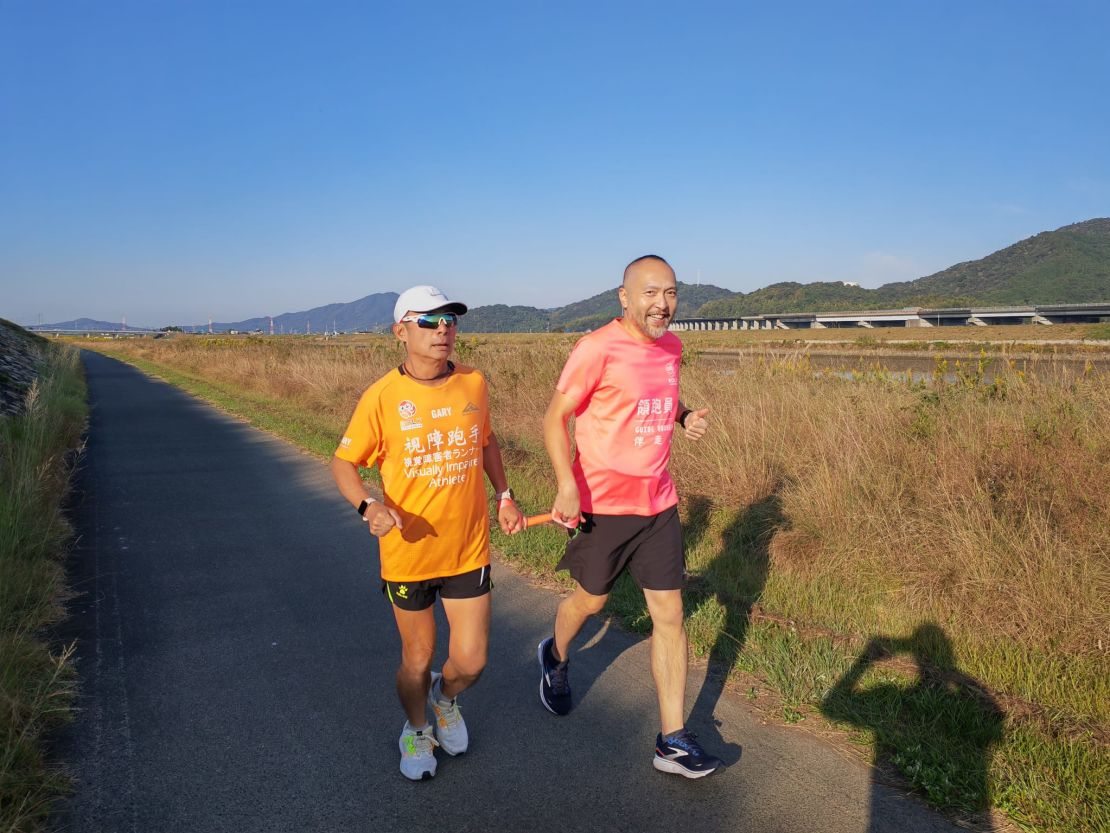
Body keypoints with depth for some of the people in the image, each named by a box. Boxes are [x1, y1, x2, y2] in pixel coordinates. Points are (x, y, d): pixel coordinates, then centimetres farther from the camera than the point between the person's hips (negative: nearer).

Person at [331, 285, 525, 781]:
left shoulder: (473, 384, -3)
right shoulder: (383, 396, -14)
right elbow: (343, 463, -7)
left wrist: (504, 495, 11)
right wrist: (368, 506, -25)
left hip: (468, 550, 2)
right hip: (407, 553, -2)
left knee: (471, 662, 6)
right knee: (418, 658, 15)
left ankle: (445, 697, 43)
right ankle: (416, 730, 46)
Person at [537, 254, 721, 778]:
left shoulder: (671, 347, 6)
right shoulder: (597, 349, -15)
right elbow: (555, 417, -13)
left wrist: (685, 416, 2)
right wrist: (567, 483, -26)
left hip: (658, 504, 5)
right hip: (602, 504, -5)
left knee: (669, 614, 4)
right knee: (590, 601, 14)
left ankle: (672, 741, 15)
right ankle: (556, 657, 49)